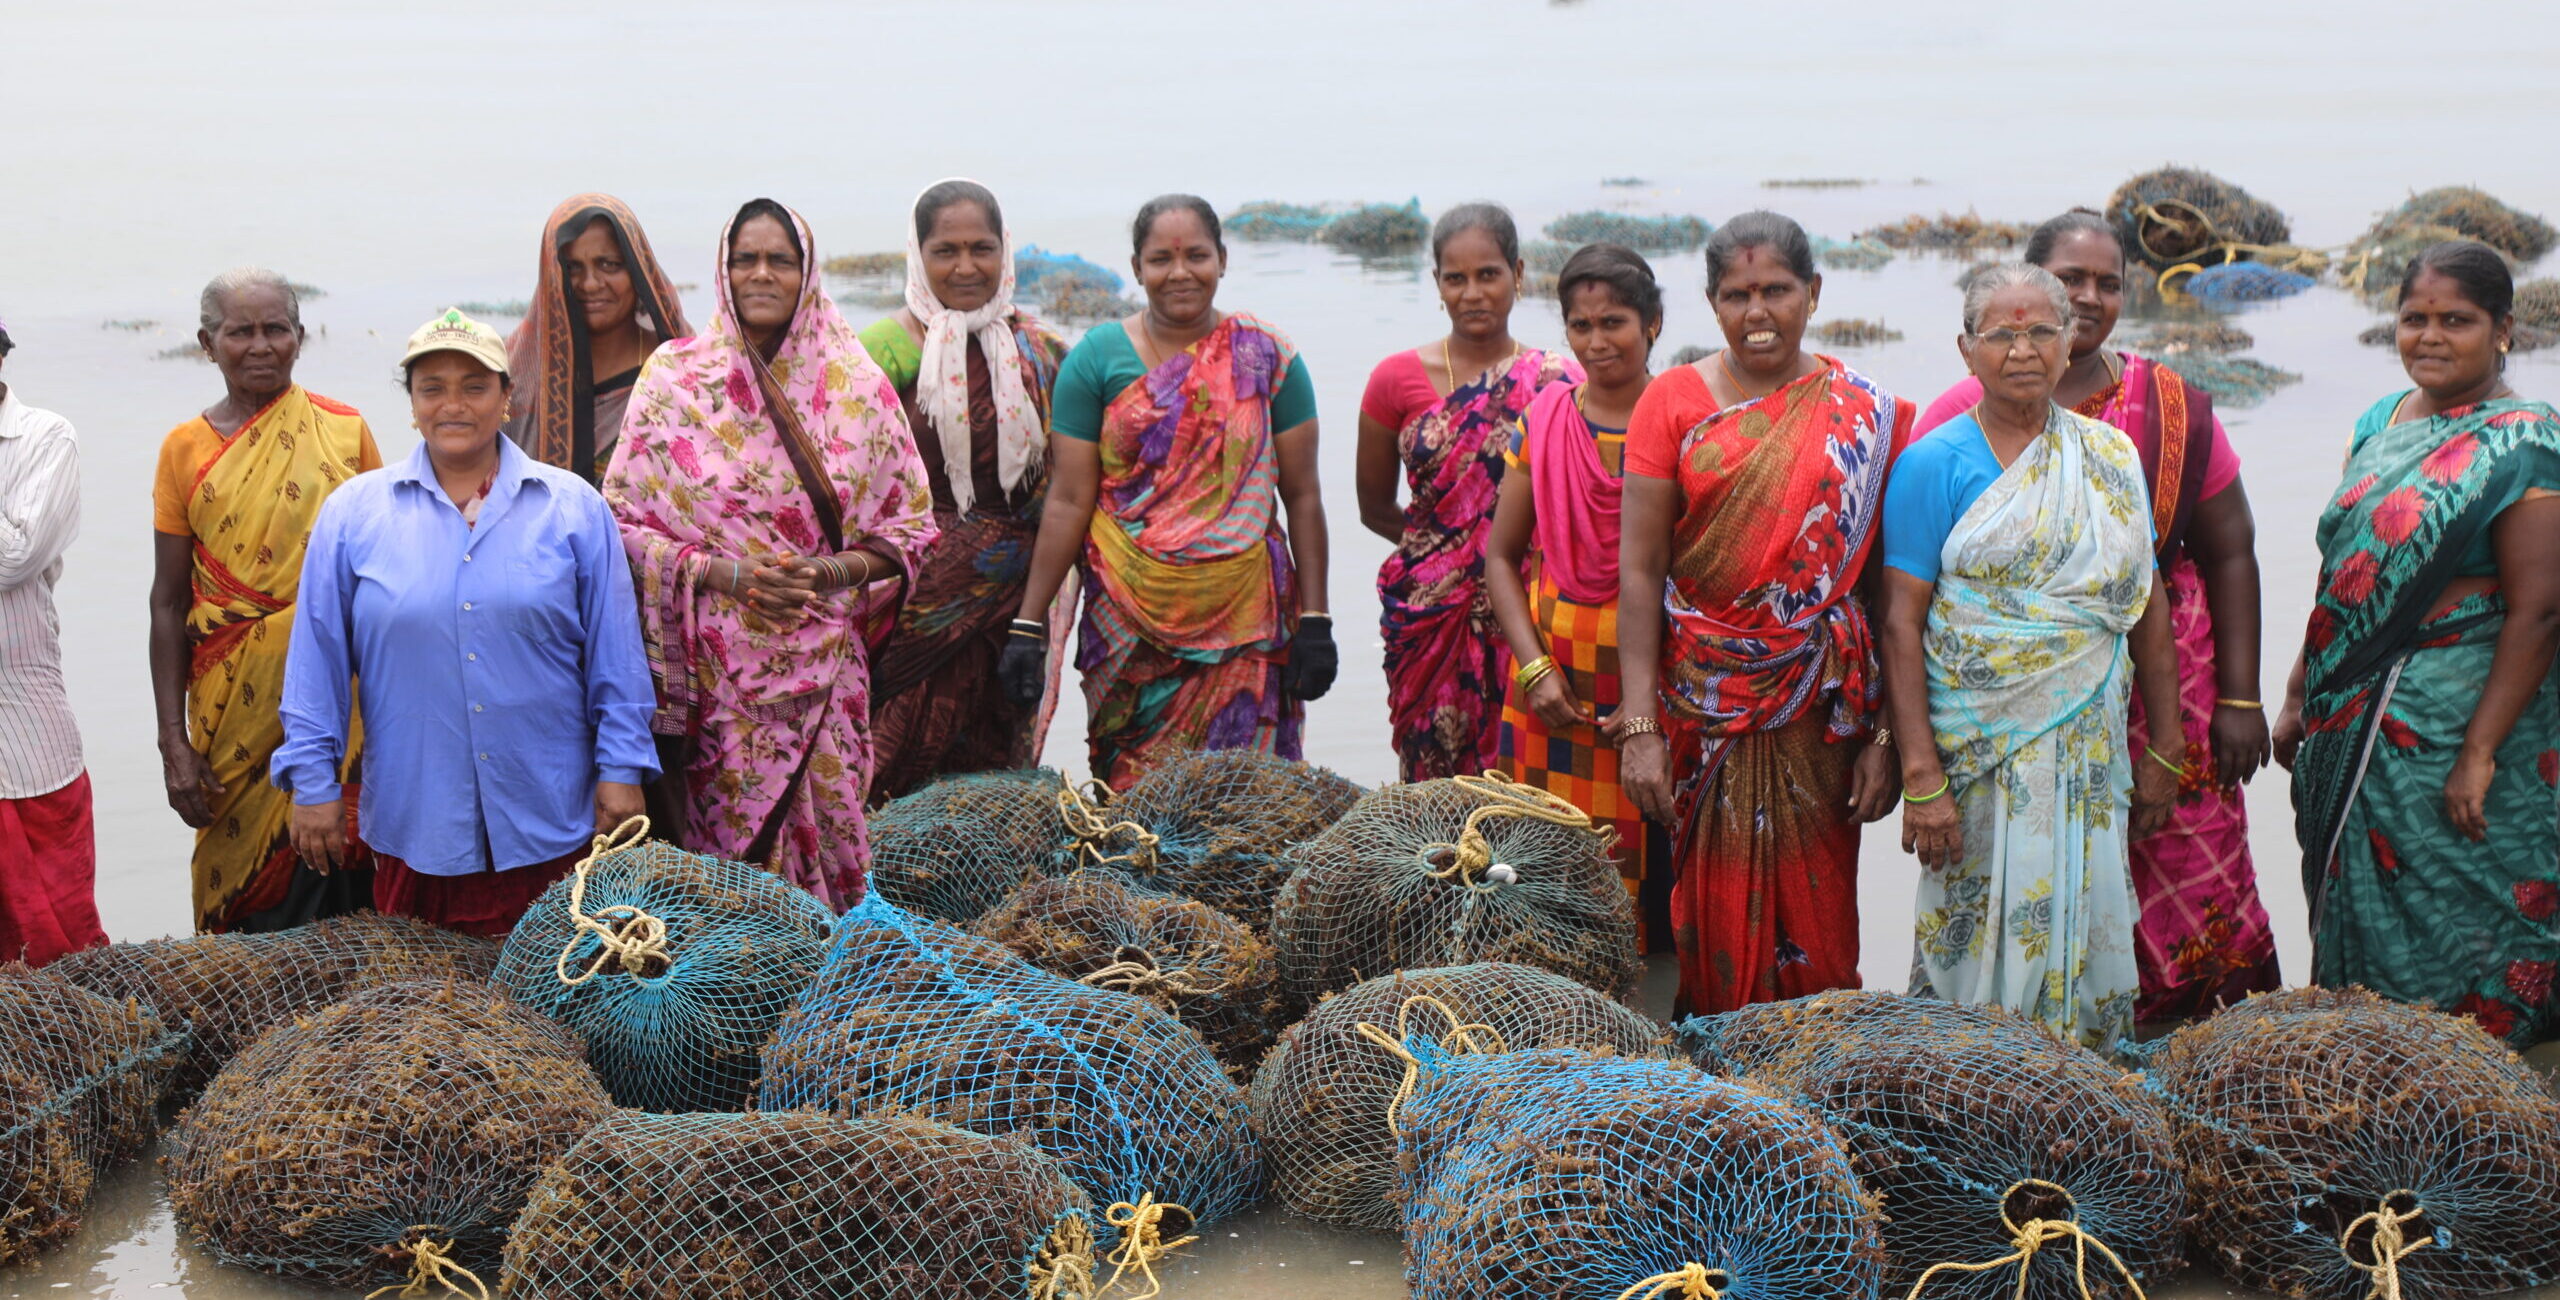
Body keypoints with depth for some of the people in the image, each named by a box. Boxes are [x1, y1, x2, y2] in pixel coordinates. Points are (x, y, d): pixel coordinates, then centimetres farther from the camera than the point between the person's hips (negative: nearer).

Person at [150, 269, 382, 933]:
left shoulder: (344, 430, 3)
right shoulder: (186, 448, 4)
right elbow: (169, 603, 4)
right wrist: (172, 741, -1)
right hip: (233, 702, 0)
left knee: (334, 871, -2)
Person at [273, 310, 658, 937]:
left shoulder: (573, 508, 5)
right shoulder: (353, 513, 6)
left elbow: (614, 656, 6)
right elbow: (317, 663, 7)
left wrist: (621, 770, 1)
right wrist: (313, 782, 3)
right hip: (413, 826, 0)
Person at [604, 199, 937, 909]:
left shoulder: (855, 383, 5)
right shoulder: (674, 377, 2)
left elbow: (910, 522, 7)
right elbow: (623, 519, 0)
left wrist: (837, 572, -12)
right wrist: (720, 572, -15)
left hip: (826, 662, 1)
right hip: (718, 671, -1)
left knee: (827, 827, 1)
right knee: (727, 838, -1)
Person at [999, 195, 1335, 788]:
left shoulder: (1268, 358, 5)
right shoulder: (1098, 357, 3)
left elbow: (1303, 497, 5)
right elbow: (1068, 501, 1)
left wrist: (1314, 622, -1)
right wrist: (1029, 625, -4)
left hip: (1245, 624, 0)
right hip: (1131, 624, 0)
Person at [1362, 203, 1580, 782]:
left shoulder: (1559, 383, 2)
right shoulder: (1397, 379, 5)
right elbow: (1375, 509, 14)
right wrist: (1441, 544, 5)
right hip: (1430, 617, 1)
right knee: (1436, 784, 2)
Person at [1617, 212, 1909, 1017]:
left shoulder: (1864, 414, 1)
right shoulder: (1673, 402, 2)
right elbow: (1639, 570, -2)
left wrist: (1886, 736, -7)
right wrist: (1640, 728, -9)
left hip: (1823, 703, 0)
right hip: (1703, 700, 0)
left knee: (1816, 912, 4)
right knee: (1717, 912, 5)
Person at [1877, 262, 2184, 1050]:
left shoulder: (2112, 459, 9)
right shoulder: (1933, 466, -4)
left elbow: (2148, 606, 13)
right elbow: (1902, 625, -8)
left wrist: (2166, 749, 10)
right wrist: (1920, 777, -15)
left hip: (2089, 749, 4)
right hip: (1975, 752, -4)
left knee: (2087, 939, 6)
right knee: (1977, 948, -2)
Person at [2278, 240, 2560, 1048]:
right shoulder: (2380, 424, 10)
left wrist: (2481, 753, -20)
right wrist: (2299, 697, 15)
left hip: (2450, 727, -7)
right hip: (2352, 722, 7)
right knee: (2356, 912, 13)